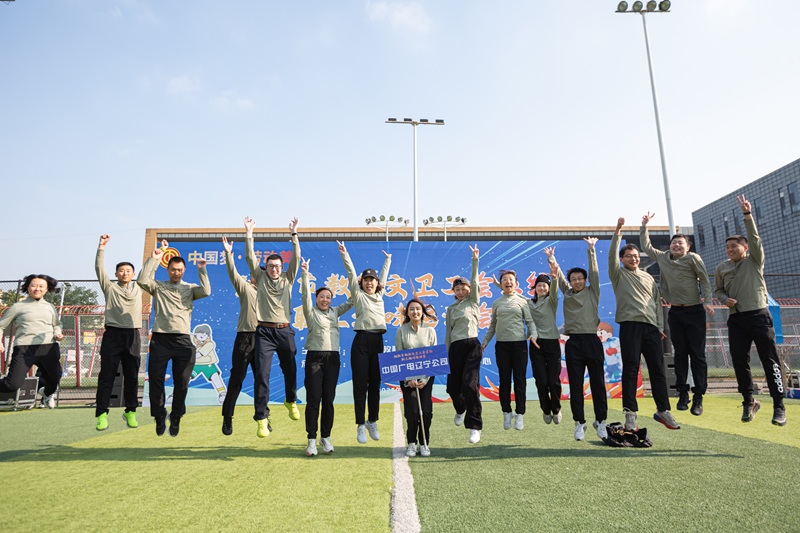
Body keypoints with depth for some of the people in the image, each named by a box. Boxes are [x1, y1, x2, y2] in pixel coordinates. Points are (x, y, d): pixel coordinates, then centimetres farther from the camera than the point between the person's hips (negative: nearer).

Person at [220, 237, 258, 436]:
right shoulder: (245, 287, 6)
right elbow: (233, 273, -8)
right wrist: (228, 254, -22)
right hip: (245, 337, -3)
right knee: (236, 377, 1)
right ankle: (227, 418, 10)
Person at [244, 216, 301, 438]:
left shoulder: (287, 279, 8)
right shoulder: (261, 278, 7)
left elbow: (296, 258, -1)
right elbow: (251, 258, -1)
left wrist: (294, 234, -8)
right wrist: (249, 234, -8)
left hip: (285, 331, 2)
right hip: (264, 331, -2)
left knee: (290, 370, 16)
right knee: (262, 374, -9)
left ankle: (291, 401, 42)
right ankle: (262, 418, -3)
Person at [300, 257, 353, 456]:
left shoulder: (335, 312, 14)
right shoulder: (311, 311, 2)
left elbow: (351, 301, 19)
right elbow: (305, 294, -11)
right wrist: (304, 274, -21)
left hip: (333, 358, 4)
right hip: (315, 357, -4)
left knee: (328, 400, 7)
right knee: (313, 399, -4)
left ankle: (326, 437, 17)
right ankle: (312, 440, 4)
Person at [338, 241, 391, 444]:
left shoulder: (379, 295, 18)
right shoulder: (358, 294, 7)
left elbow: (383, 276, 31)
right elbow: (351, 273, 0)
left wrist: (387, 260, 41)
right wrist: (344, 254, -6)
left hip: (378, 341, 4)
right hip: (361, 340, -4)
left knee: (375, 383, 10)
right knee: (360, 384, -1)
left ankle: (372, 421, 22)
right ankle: (361, 425, 7)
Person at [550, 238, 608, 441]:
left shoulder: (593, 292, 8)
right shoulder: (567, 293, 12)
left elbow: (594, 271, 1)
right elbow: (558, 275, 4)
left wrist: (591, 250, -5)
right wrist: (552, 262, -10)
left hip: (592, 341, -1)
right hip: (573, 342, 1)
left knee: (597, 383, 3)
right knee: (575, 385, 3)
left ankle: (601, 421, 15)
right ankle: (579, 423, 11)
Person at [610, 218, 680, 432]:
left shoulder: (648, 277, 21)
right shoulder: (619, 274, 9)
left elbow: (657, 301, 17)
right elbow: (611, 256, -8)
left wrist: (660, 326, 8)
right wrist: (617, 233, -16)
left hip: (651, 326, 4)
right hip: (630, 325, -4)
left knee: (657, 369, 5)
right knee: (630, 369, -4)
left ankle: (663, 410, 13)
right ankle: (630, 413, -1)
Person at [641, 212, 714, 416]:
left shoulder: (693, 258, -3)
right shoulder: (663, 257, 9)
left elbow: (705, 280, -4)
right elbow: (646, 246, 20)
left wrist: (707, 301, -15)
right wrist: (644, 226, 16)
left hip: (694, 310, -4)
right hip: (675, 312, 4)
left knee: (697, 355, -2)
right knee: (680, 354, 8)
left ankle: (698, 397, 2)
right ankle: (682, 393, 14)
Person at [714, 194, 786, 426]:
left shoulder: (755, 260, 3)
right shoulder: (721, 268, 11)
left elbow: (754, 238, -12)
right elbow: (718, 290, 19)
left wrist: (747, 215, -20)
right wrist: (725, 299, -3)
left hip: (759, 316, -3)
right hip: (736, 319, 4)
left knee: (770, 360, -3)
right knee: (739, 362, 4)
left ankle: (778, 406, 3)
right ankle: (749, 402, 17)